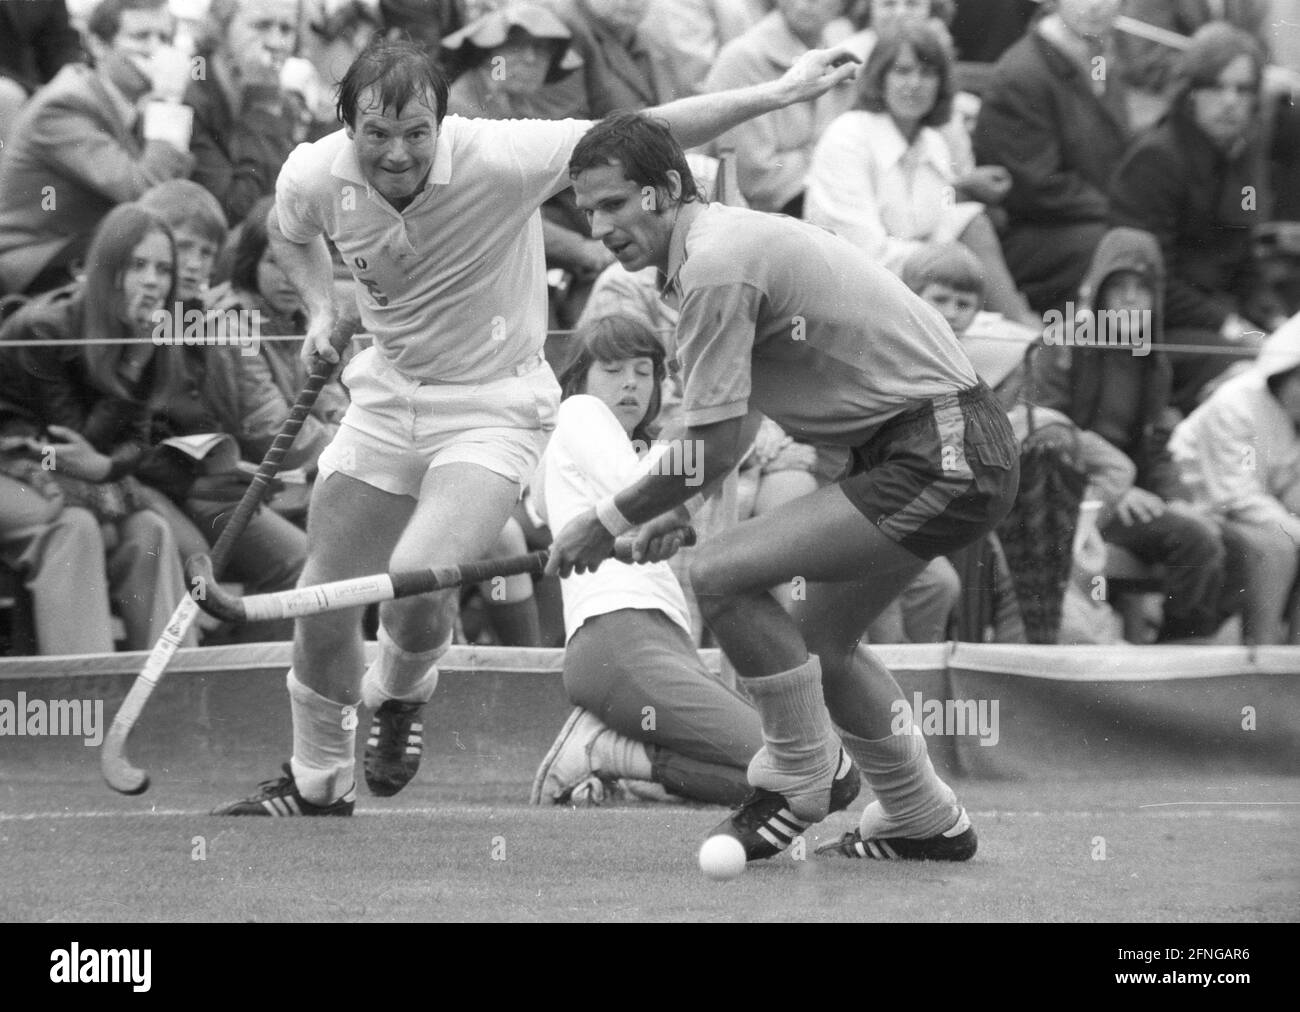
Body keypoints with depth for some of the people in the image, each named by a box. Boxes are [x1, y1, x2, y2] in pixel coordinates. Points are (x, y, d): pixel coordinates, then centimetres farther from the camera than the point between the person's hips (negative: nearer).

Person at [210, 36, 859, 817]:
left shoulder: (498, 160, -26)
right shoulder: (315, 176, -12)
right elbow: (290, 233, 14)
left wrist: (779, 95, -28)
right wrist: (321, 305, -4)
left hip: (495, 405, -4)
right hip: (390, 393, 4)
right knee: (324, 603, 6)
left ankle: (401, 695, 12)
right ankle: (316, 783, 31)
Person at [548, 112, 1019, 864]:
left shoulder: (716, 267, -18)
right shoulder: (729, 236, 13)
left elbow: (715, 448, -17)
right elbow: (736, 422, 26)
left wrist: (609, 521, -6)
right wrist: (683, 507, 17)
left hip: (943, 459, -11)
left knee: (722, 575, -16)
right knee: (822, 642, 22)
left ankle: (804, 777, 0)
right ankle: (925, 821, 36)